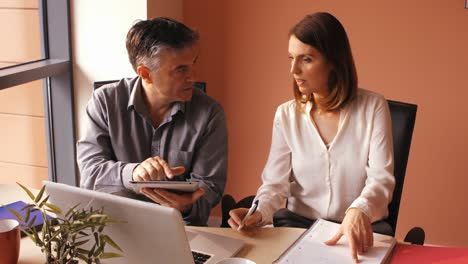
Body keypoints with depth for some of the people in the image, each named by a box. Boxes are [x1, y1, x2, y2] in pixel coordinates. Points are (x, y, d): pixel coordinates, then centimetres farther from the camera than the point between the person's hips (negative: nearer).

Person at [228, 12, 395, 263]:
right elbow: (275, 183, -2)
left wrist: (359, 211, -34)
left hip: (361, 228, -1)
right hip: (297, 223, 1)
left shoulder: (372, 106, -5)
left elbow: (381, 178, -13)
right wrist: (259, 213, -24)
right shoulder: (286, 115, 2)